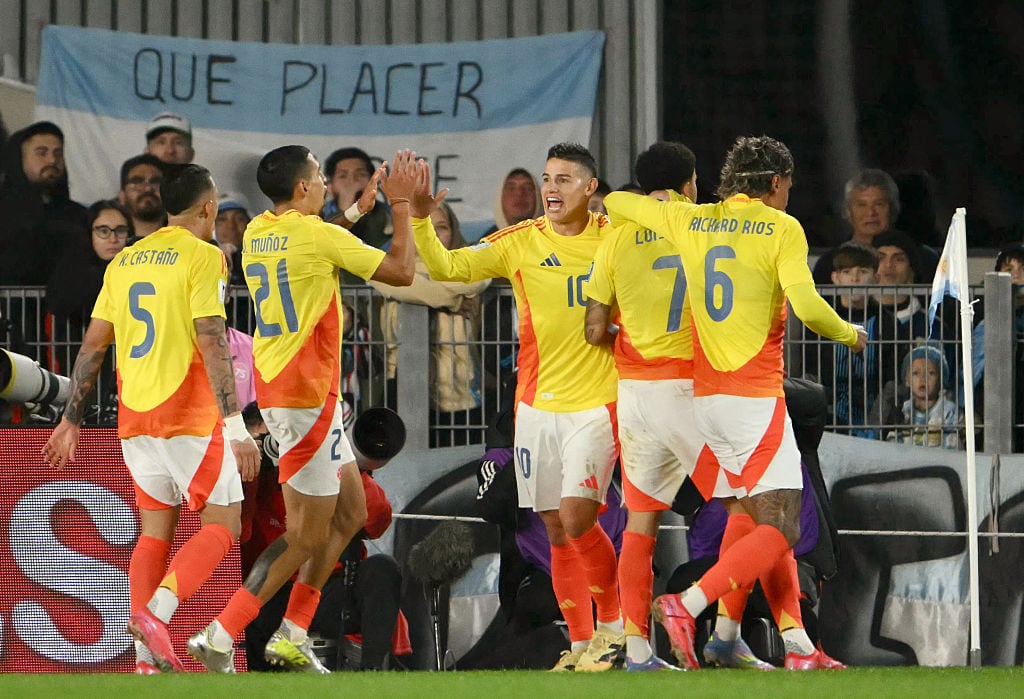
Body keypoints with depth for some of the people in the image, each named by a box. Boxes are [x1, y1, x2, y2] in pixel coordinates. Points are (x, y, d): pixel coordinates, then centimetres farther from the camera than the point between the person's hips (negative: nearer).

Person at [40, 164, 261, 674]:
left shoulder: (124, 261, 13)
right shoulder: (203, 256, -7)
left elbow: (93, 345, 13)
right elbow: (211, 342, -16)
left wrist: (71, 419, 20)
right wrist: (236, 425, -19)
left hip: (134, 420, 6)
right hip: (190, 417, -6)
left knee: (154, 530, 12)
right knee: (221, 525, 1)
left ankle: (148, 659, 2)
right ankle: (156, 613, -19)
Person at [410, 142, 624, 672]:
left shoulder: (616, 236, -1)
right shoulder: (520, 243, 2)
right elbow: (445, 268, -2)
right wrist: (421, 219, -18)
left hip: (597, 403, -3)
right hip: (537, 405, 3)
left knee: (577, 518, -16)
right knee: (557, 533, 5)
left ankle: (612, 625, 4)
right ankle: (582, 644, 15)